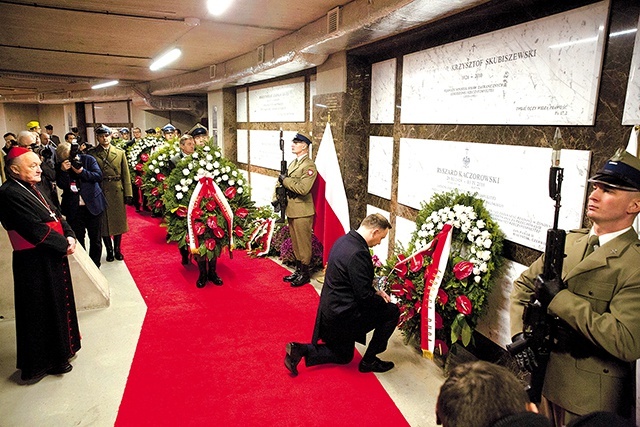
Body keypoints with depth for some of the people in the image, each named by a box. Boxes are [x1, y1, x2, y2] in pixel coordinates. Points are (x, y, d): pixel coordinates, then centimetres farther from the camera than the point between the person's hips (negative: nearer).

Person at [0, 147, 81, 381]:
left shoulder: (31, 188, 10)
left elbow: (55, 215, 10)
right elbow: (37, 231, -24)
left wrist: (69, 236, -7)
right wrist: (64, 245, -14)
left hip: (52, 259, 9)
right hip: (35, 264, -9)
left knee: (57, 306, 20)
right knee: (43, 311, 4)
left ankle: (59, 350, 37)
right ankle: (44, 362, 21)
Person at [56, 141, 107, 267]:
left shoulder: (88, 159, -3)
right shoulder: (60, 167, 1)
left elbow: (99, 176, -10)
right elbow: (62, 185, -6)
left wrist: (81, 171, -22)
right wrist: (64, 171, -20)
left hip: (93, 205, -1)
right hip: (74, 208, 1)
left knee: (95, 238, 8)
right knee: (78, 238, 5)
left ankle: (95, 265, 22)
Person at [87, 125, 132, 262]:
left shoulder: (120, 153, 6)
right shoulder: (92, 153, 1)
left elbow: (126, 175, 4)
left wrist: (128, 193, -2)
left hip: (117, 192, 1)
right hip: (100, 192, -1)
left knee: (118, 221, 9)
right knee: (104, 223, 6)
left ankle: (117, 249, 23)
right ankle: (109, 250, 20)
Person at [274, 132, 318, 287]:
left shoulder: (309, 166, -15)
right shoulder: (293, 163, 14)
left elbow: (303, 189, -26)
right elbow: (283, 182, 18)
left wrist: (285, 180, -16)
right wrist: (276, 196, 2)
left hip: (302, 212, -9)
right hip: (291, 210, 9)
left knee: (303, 243, 3)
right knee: (295, 243, 17)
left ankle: (305, 274, 15)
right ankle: (298, 270, 30)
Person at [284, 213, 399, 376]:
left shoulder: (343, 240, 4)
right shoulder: (358, 253, -26)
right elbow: (364, 296, -21)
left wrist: (375, 292, 9)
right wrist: (382, 299, -2)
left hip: (329, 310, 10)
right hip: (344, 314, -9)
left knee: (344, 356, 26)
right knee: (392, 311, 4)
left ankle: (300, 350, 8)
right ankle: (369, 361, 12)